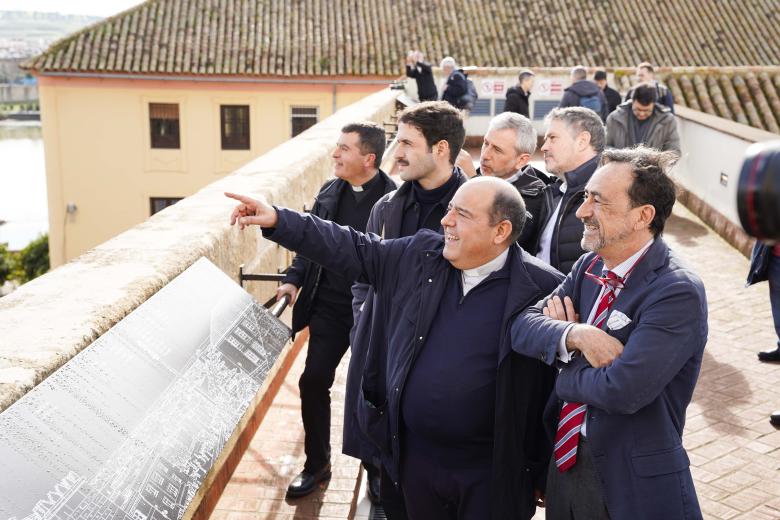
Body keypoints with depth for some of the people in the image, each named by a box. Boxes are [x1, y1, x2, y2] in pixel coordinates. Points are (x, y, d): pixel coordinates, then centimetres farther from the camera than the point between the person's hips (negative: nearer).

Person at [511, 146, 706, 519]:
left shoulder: (677, 292, -21)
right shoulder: (590, 266, 2)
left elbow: (622, 390, -31)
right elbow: (522, 327, -3)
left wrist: (563, 364, -12)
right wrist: (575, 334, -22)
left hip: (632, 484, -6)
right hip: (566, 460, 6)